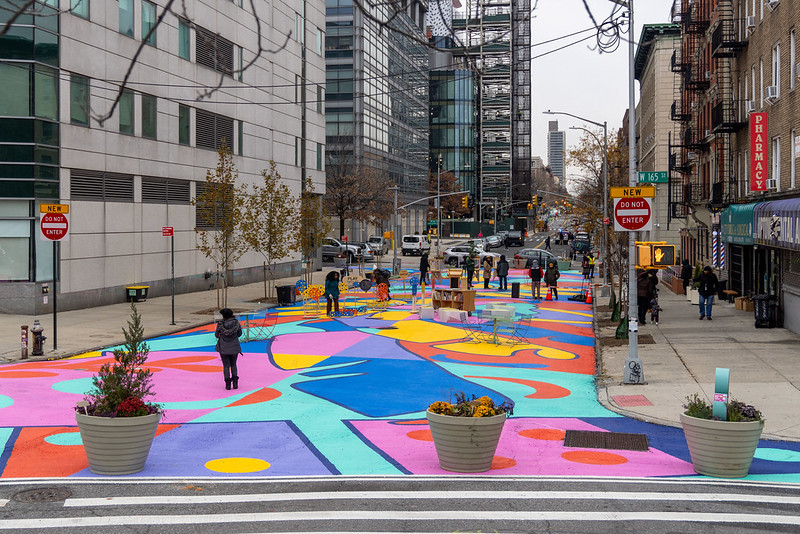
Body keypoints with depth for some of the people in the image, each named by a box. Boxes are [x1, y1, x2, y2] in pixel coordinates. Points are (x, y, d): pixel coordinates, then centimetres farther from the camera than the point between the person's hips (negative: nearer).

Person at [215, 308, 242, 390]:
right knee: (233, 365, 17)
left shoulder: (220, 324, -10)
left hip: (223, 348, -2)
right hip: (234, 348, 2)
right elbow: (239, 334, 5)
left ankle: (228, 384, 4)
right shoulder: (236, 323, -6)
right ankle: (235, 382, 8)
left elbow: (216, 335, 2)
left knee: (226, 366, 8)